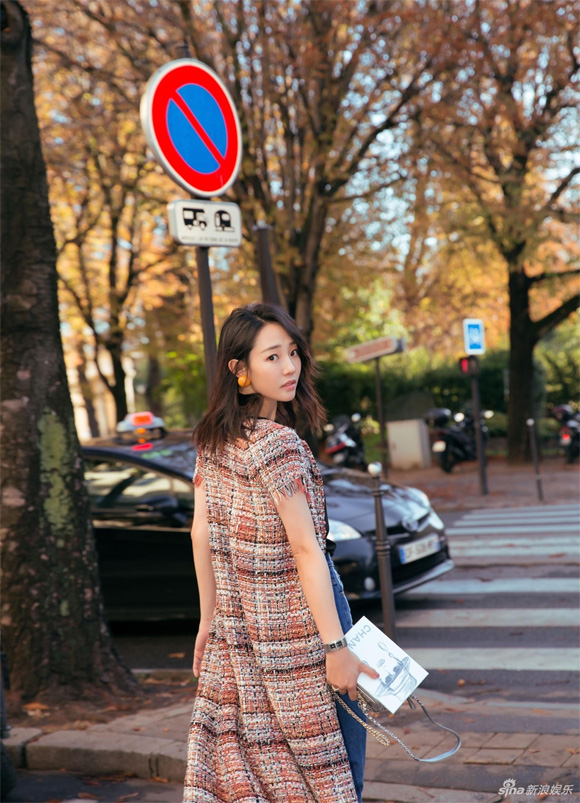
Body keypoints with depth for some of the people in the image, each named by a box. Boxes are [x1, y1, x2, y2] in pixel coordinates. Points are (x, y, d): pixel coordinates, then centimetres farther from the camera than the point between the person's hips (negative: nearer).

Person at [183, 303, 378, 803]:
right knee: (331, 758, 4)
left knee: (245, 758, 16)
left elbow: (202, 533, 7)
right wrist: (336, 648, -21)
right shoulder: (279, 444, -20)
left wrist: (210, 618, 14)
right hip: (298, 618, -8)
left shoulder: (212, 441, 3)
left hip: (237, 626, 8)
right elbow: (306, 549, -22)